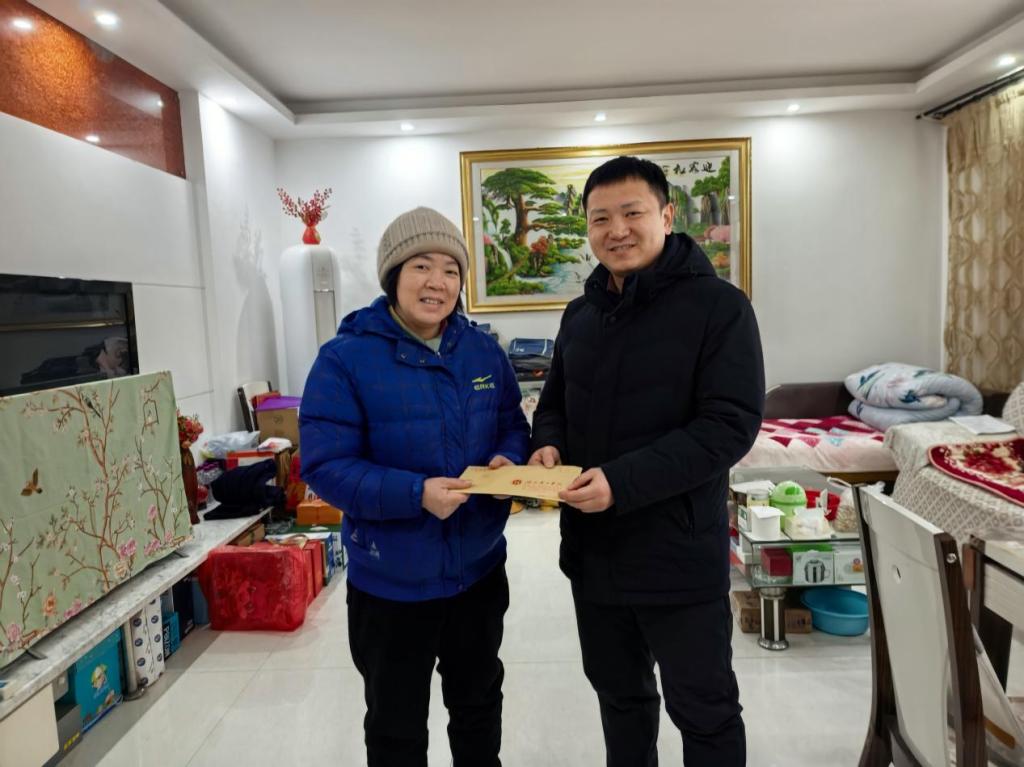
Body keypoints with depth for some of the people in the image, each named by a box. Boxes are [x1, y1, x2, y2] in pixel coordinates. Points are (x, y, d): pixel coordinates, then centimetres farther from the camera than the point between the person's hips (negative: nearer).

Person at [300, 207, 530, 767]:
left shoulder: (484, 350, -2)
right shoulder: (346, 358, -17)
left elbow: (514, 426, 7)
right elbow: (325, 466, -20)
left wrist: (508, 462, -16)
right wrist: (414, 493, -32)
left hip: (479, 569, 5)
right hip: (392, 582, -4)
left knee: (479, 704, 28)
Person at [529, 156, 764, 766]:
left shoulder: (718, 306, -12)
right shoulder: (581, 314, 8)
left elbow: (731, 424, -20)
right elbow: (555, 403, 17)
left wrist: (624, 482, -28)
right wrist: (548, 443, -7)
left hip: (679, 555, -5)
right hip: (592, 550, 6)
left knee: (704, 711, 15)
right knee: (619, 695, 25)